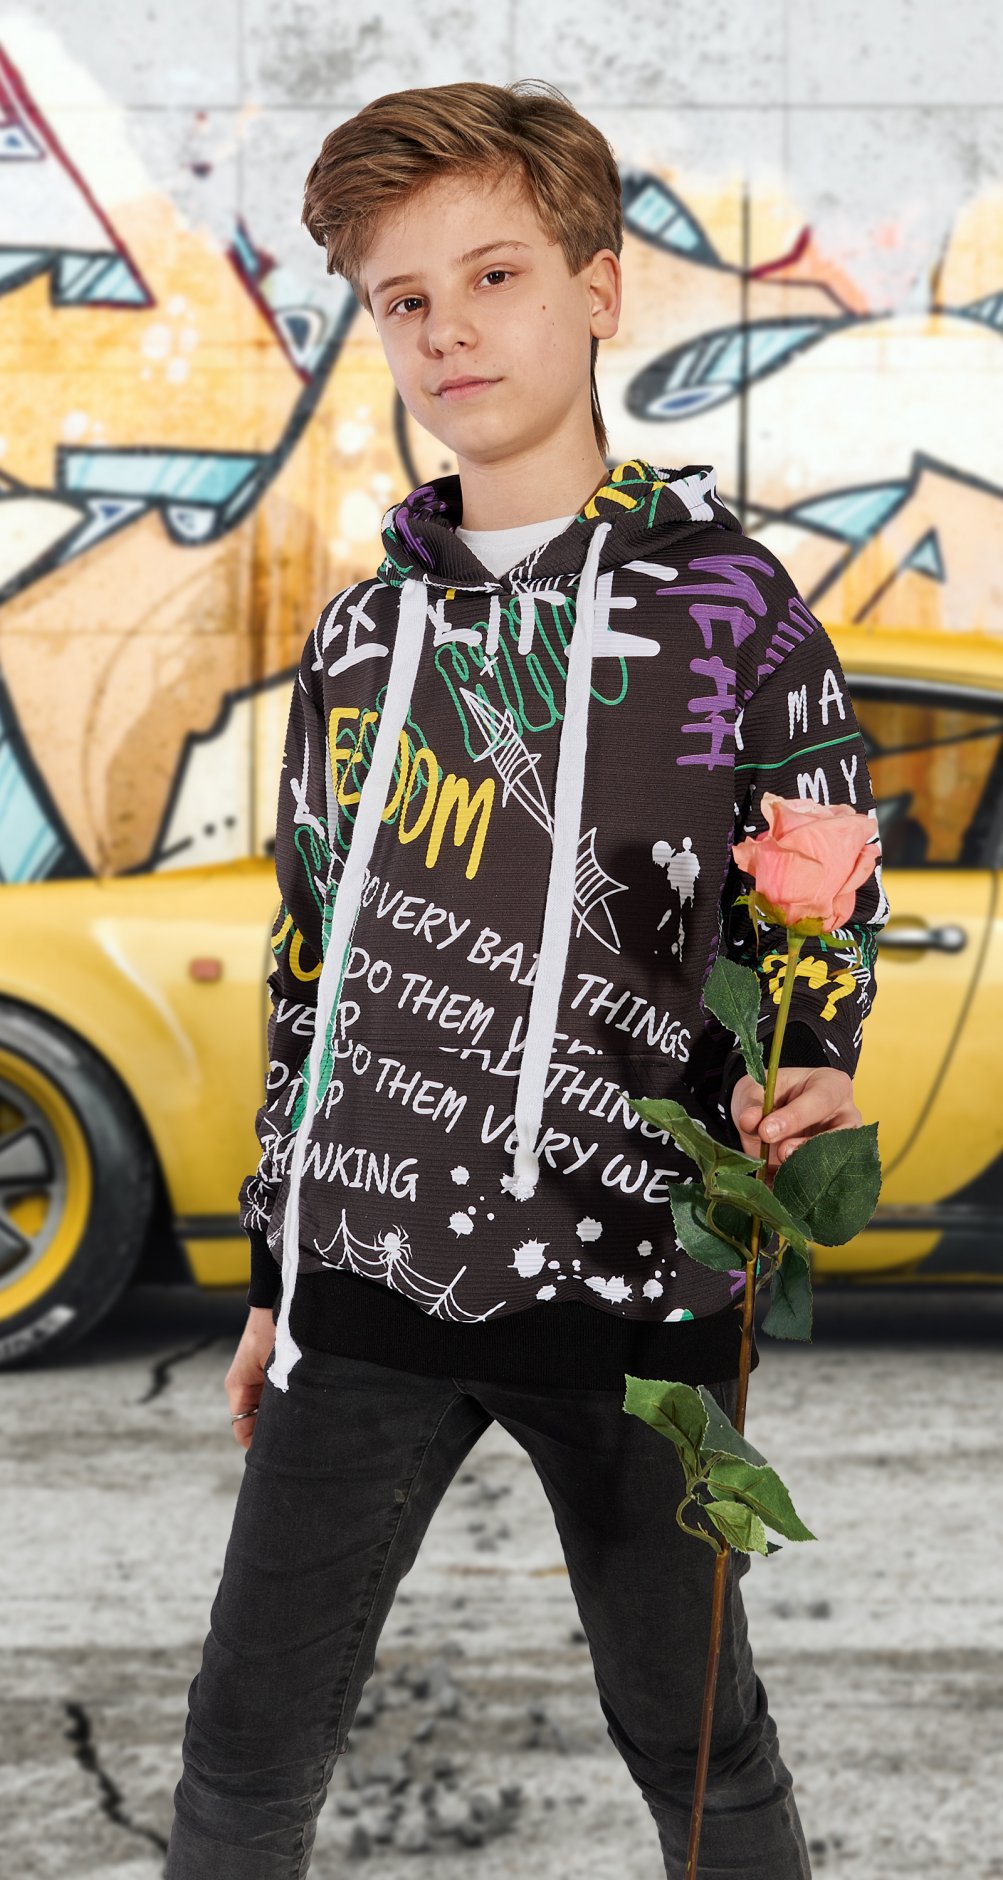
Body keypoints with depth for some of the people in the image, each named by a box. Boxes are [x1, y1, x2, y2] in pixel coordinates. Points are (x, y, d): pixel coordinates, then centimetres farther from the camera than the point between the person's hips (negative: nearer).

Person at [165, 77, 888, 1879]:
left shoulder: (724, 606, -3)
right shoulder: (361, 634, 10)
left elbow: (820, 916, 1)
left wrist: (804, 1079, -21)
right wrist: (279, 1272, 17)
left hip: (632, 1274, -3)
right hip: (376, 1277, 4)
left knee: (687, 1730, 10)